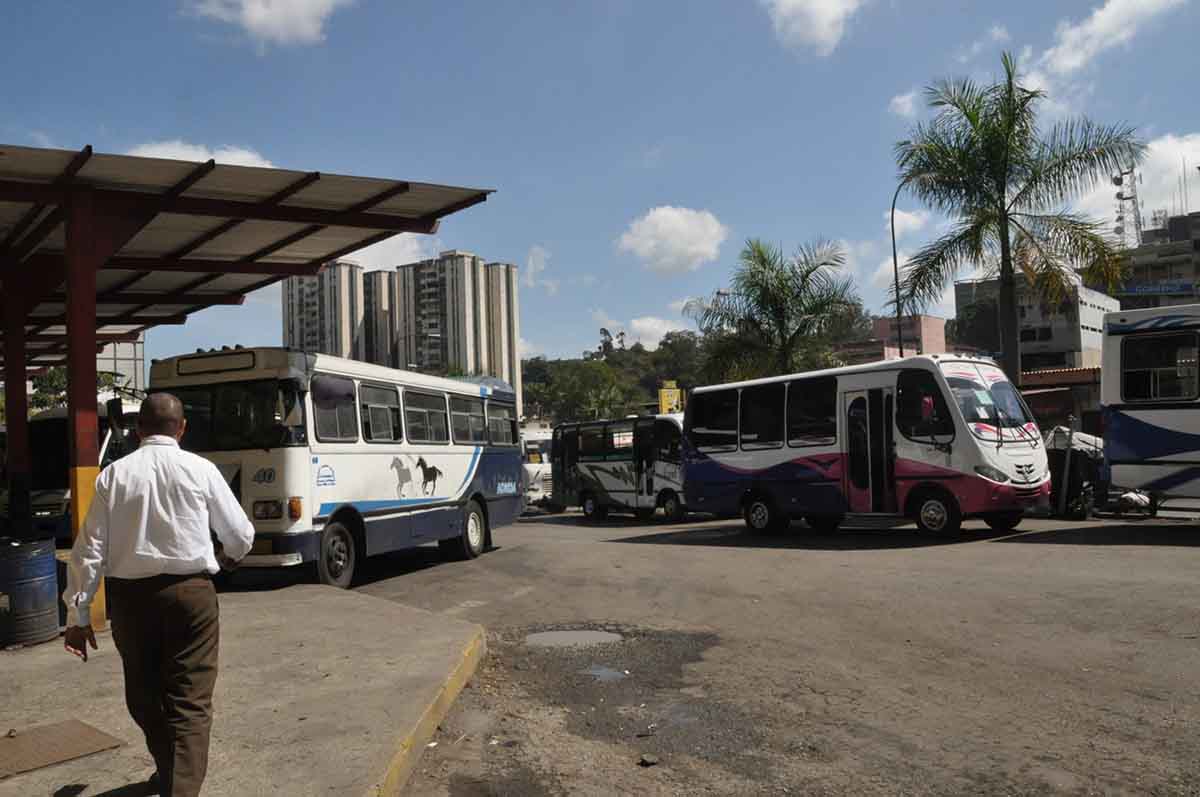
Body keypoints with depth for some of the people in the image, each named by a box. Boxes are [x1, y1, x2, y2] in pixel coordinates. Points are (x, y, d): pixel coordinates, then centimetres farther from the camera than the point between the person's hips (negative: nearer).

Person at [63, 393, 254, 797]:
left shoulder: (114, 474, 1)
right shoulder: (200, 469, -4)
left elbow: (89, 548, -1)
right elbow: (241, 535, 3)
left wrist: (78, 612, 5)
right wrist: (229, 556, 26)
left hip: (130, 597, 3)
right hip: (190, 592, -3)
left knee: (144, 693, 21)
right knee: (190, 700, 2)